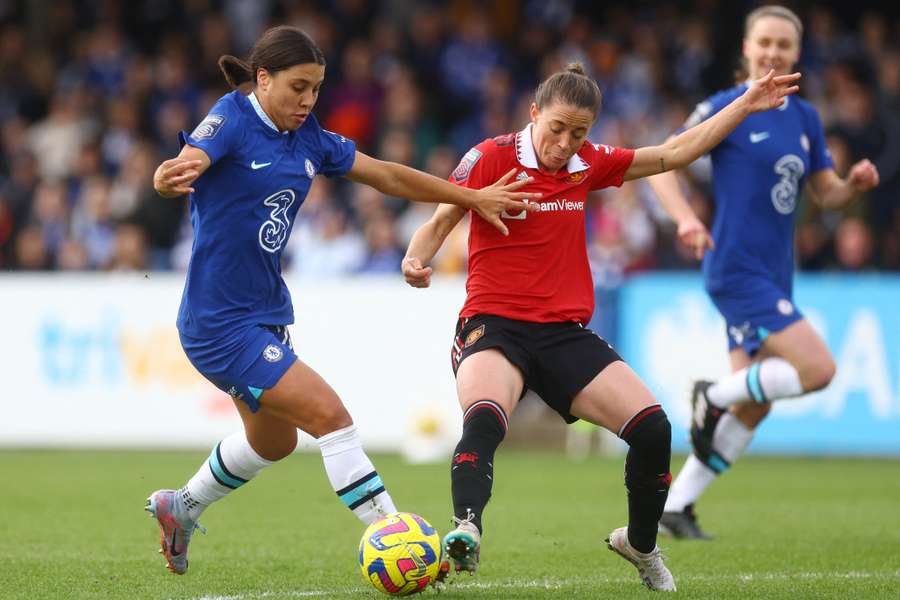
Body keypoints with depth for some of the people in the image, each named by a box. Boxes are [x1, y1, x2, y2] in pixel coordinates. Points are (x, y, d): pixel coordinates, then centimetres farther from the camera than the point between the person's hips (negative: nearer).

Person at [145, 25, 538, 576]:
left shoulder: (309, 138, 5)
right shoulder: (234, 117, -15)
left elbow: (388, 176, 14)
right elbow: (188, 164, -33)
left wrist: (474, 198, 16)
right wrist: (169, 178, -57)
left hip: (267, 313, 9)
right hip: (220, 323, -9)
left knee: (274, 442, 26)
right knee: (331, 417, -16)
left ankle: (180, 508, 47)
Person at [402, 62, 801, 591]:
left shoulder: (589, 164, 7)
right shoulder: (490, 158, -6)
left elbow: (673, 154, 18)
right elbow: (438, 225, -1)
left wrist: (746, 106, 18)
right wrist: (416, 261, -24)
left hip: (564, 333, 4)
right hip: (494, 326, -4)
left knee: (653, 428, -9)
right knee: (484, 418, -37)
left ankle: (641, 545, 15)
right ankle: (466, 532, -52)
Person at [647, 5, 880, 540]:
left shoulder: (805, 118, 12)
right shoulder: (725, 109, -6)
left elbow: (826, 193, 17)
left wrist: (856, 183, -5)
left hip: (775, 275, 8)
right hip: (737, 270, -8)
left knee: (751, 408, 9)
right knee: (818, 368, -20)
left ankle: (675, 506, 17)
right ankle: (715, 396, 0)